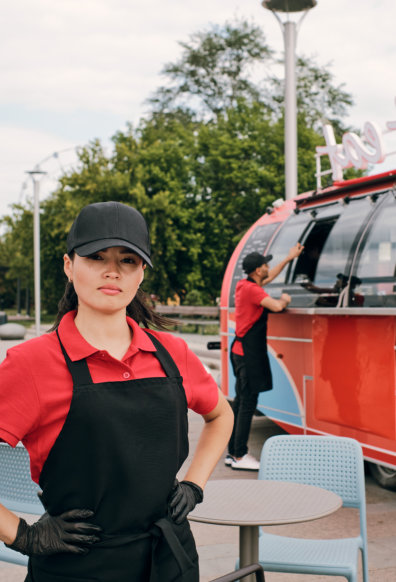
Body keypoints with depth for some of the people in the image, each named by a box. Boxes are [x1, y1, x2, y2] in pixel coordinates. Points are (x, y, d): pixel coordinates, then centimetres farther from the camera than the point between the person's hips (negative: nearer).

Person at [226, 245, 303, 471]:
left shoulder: (245, 285, 12)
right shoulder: (251, 289, -17)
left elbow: (270, 277, 30)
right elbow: (276, 306, -28)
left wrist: (289, 258, 34)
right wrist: (285, 299, -6)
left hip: (243, 351, 10)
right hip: (249, 353, -10)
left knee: (241, 401, 13)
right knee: (248, 403, -7)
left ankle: (234, 452, 19)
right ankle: (240, 456, -3)